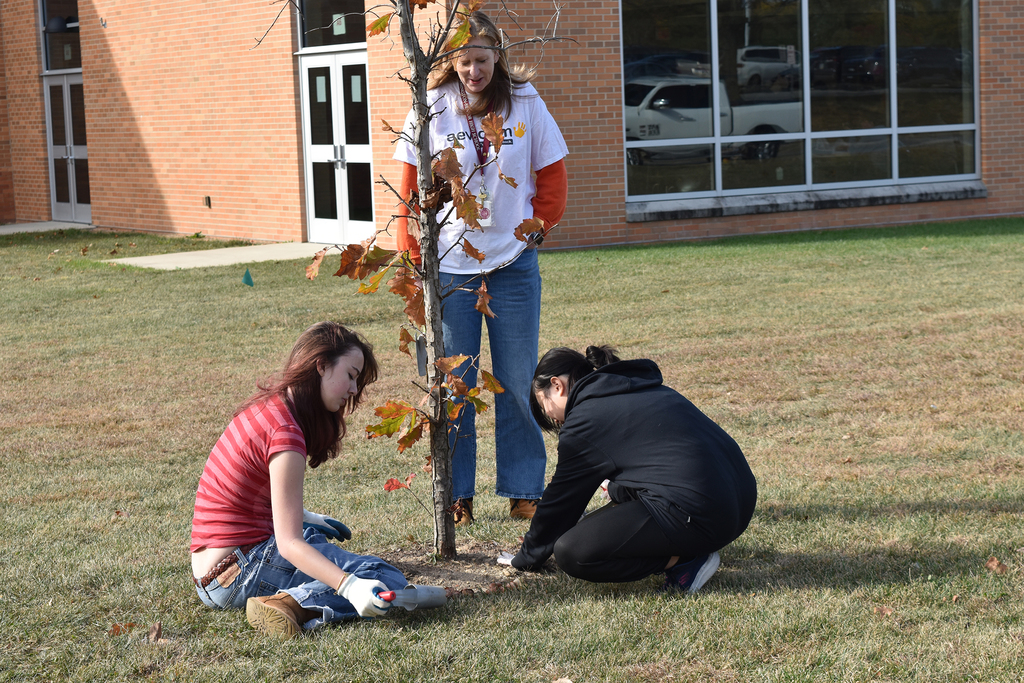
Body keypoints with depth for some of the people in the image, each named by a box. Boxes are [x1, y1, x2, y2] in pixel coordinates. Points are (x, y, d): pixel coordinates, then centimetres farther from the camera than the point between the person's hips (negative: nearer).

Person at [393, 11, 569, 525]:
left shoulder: (525, 104, 0)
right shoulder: (431, 110, -1)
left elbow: (552, 179, 8)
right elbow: (412, 190, 2)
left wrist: (534, 231, 1)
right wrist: (413, 259, -2)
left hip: (513, 265, 0)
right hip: (448, 266, 0)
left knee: (517, 382, 5)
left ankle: (524, 491, 14)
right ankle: (456, 496, 13)